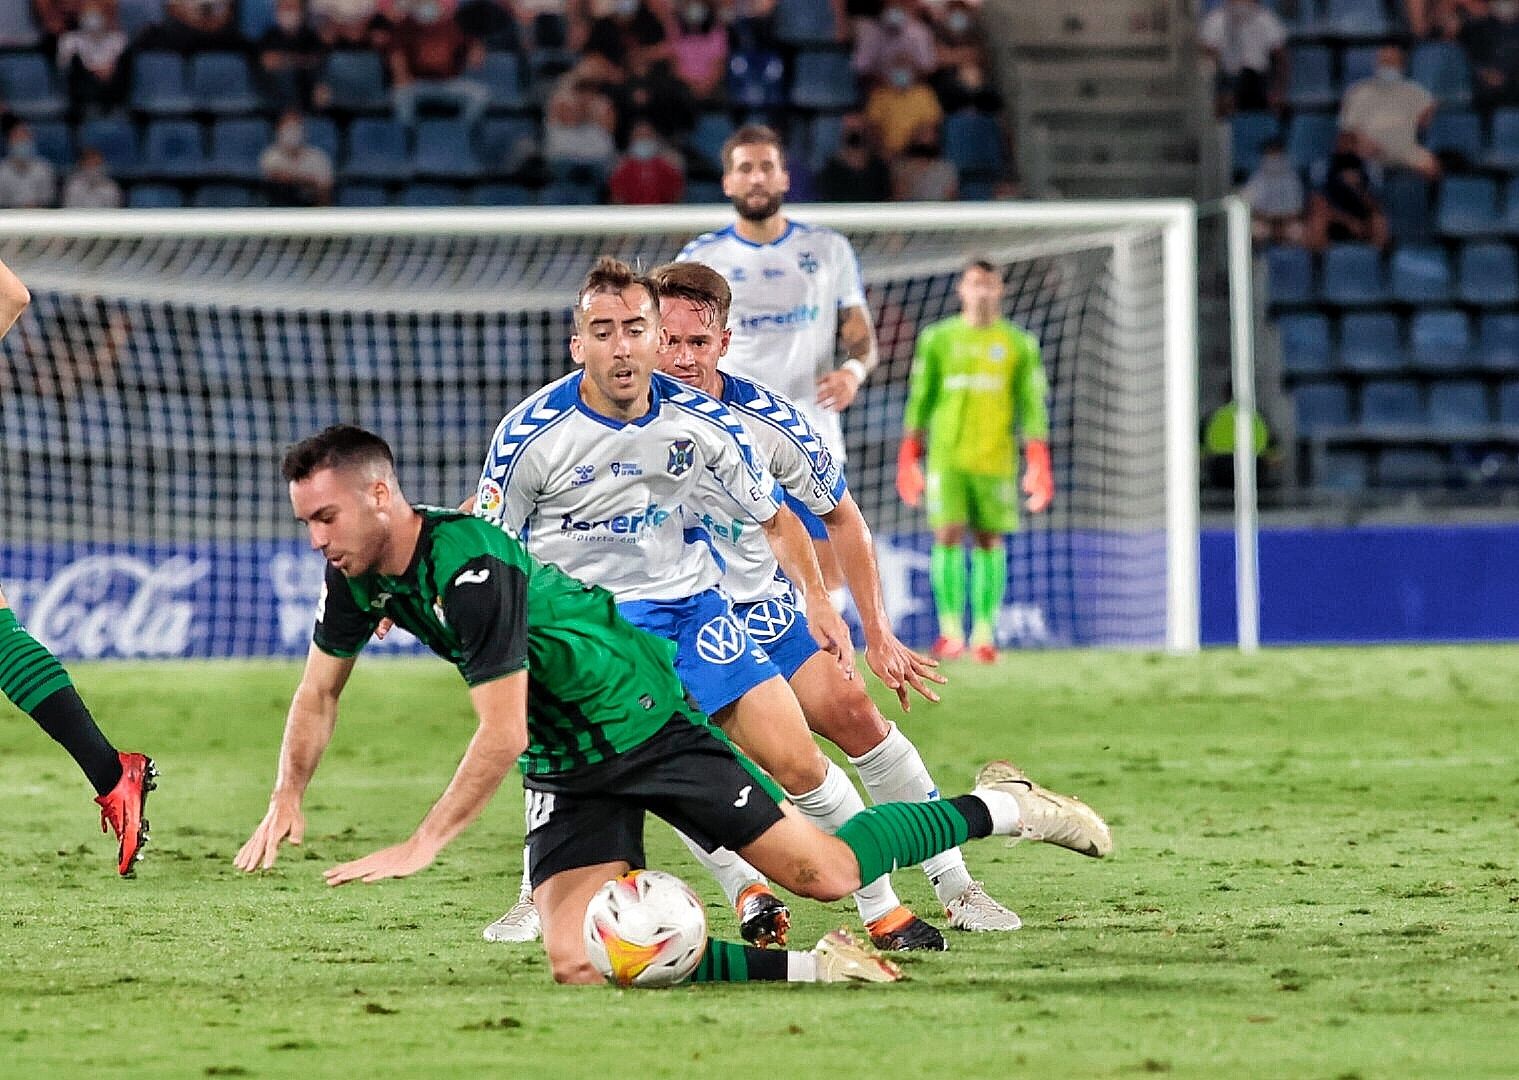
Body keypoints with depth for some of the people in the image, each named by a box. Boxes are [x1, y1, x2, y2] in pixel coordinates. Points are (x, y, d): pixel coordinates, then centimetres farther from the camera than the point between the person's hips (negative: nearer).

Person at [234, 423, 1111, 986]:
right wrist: (288, 800, -1)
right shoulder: (359, 579, -4)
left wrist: (422, 847, -28)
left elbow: (501, 736, -30)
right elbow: (320, 691, 12)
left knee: (826, 874, -5)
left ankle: (998, 808, 20)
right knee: (578, 965, -13)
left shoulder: (474, 570, -30)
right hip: (565, 772, 8)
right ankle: (808, 968, -6)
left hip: (650, 725, -8)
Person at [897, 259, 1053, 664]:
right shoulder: (937, 339, 7)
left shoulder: (1019, 344, 6)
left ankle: (984, 634, 4)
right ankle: (951, 630, -7)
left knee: (989, 542, 1)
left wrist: (1039, 464, -2)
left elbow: (1031, 406, 5)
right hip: (947, 457, 0)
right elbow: (920, 399, 9)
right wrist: (908, 458, 4)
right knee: (947, 537, -9)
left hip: (996, 459, 0)